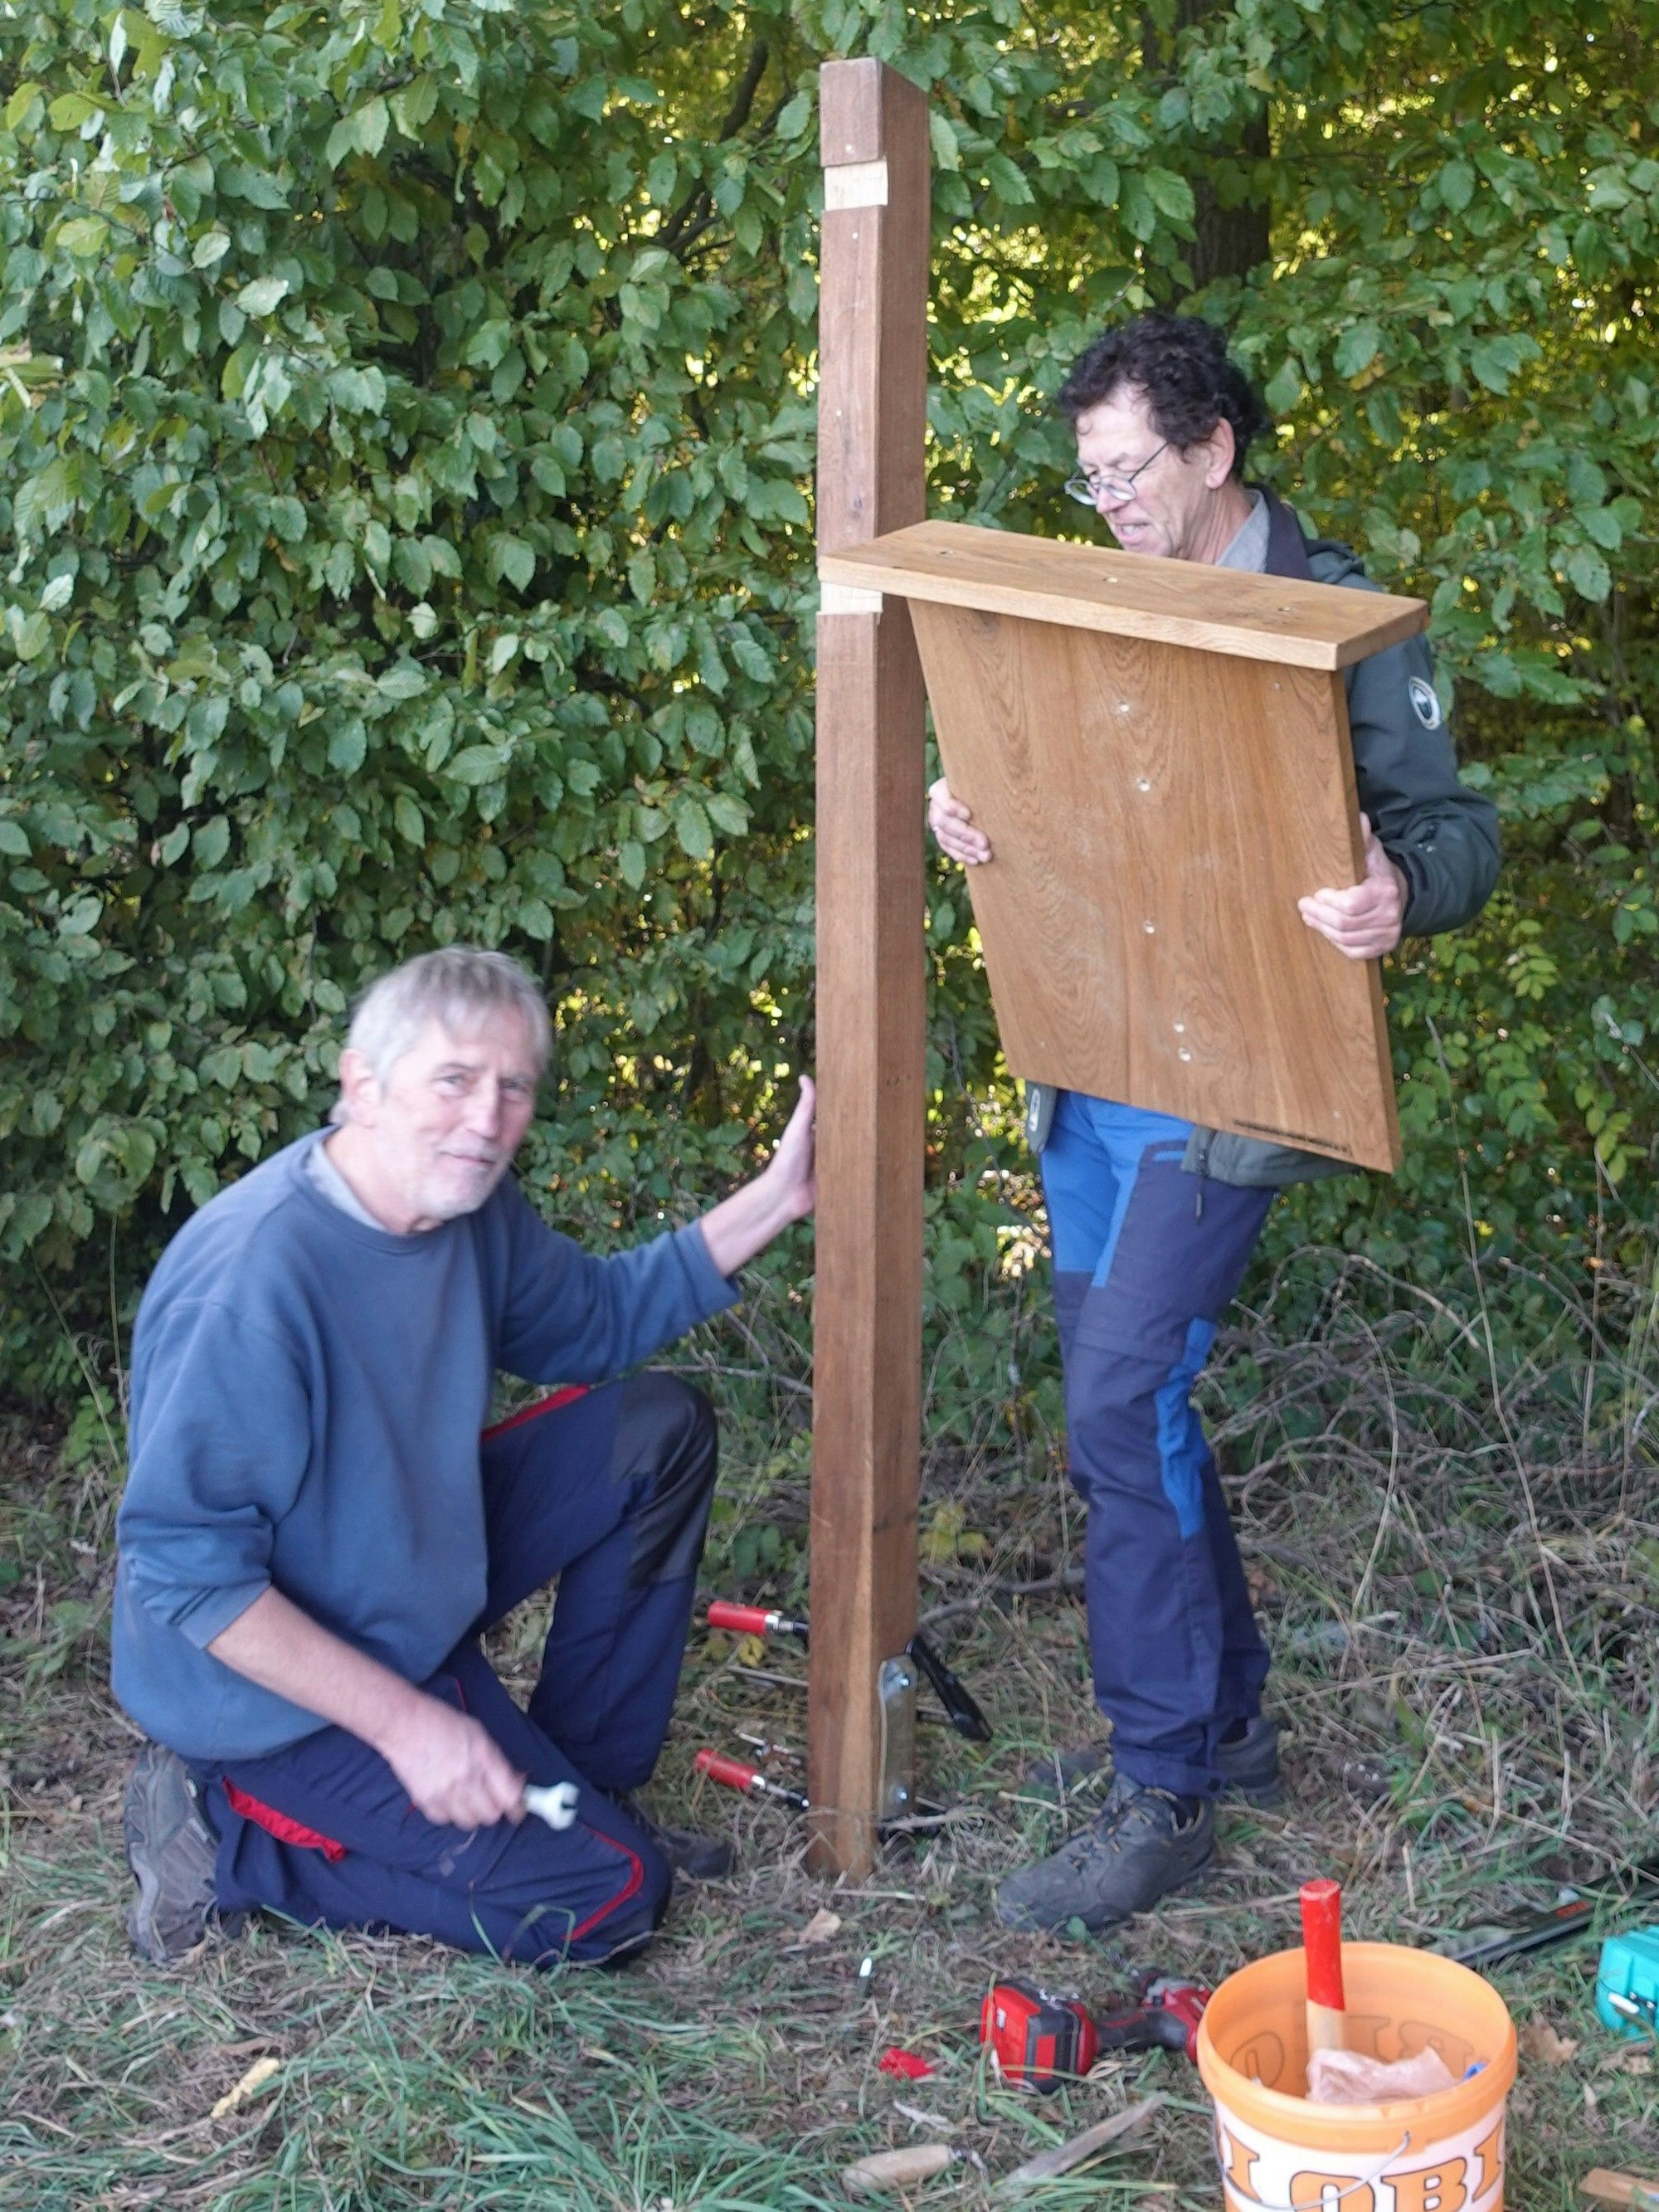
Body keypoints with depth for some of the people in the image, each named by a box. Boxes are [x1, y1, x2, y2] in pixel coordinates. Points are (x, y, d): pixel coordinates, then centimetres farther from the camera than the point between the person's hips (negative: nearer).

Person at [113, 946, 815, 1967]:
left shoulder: (470, 1206, -6)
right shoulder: (253, 1278, -32)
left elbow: (597, 1318, 13)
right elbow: (185, 1571, -29)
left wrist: (775, 1198, 1)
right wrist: (405, 1723, -27)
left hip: (416, 1601, 9)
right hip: (285, 1680, -9)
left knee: (661, 1429, 6)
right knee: (607, 1897, -11)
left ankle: (581, 1784, 15)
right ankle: (233, 1834, -1)